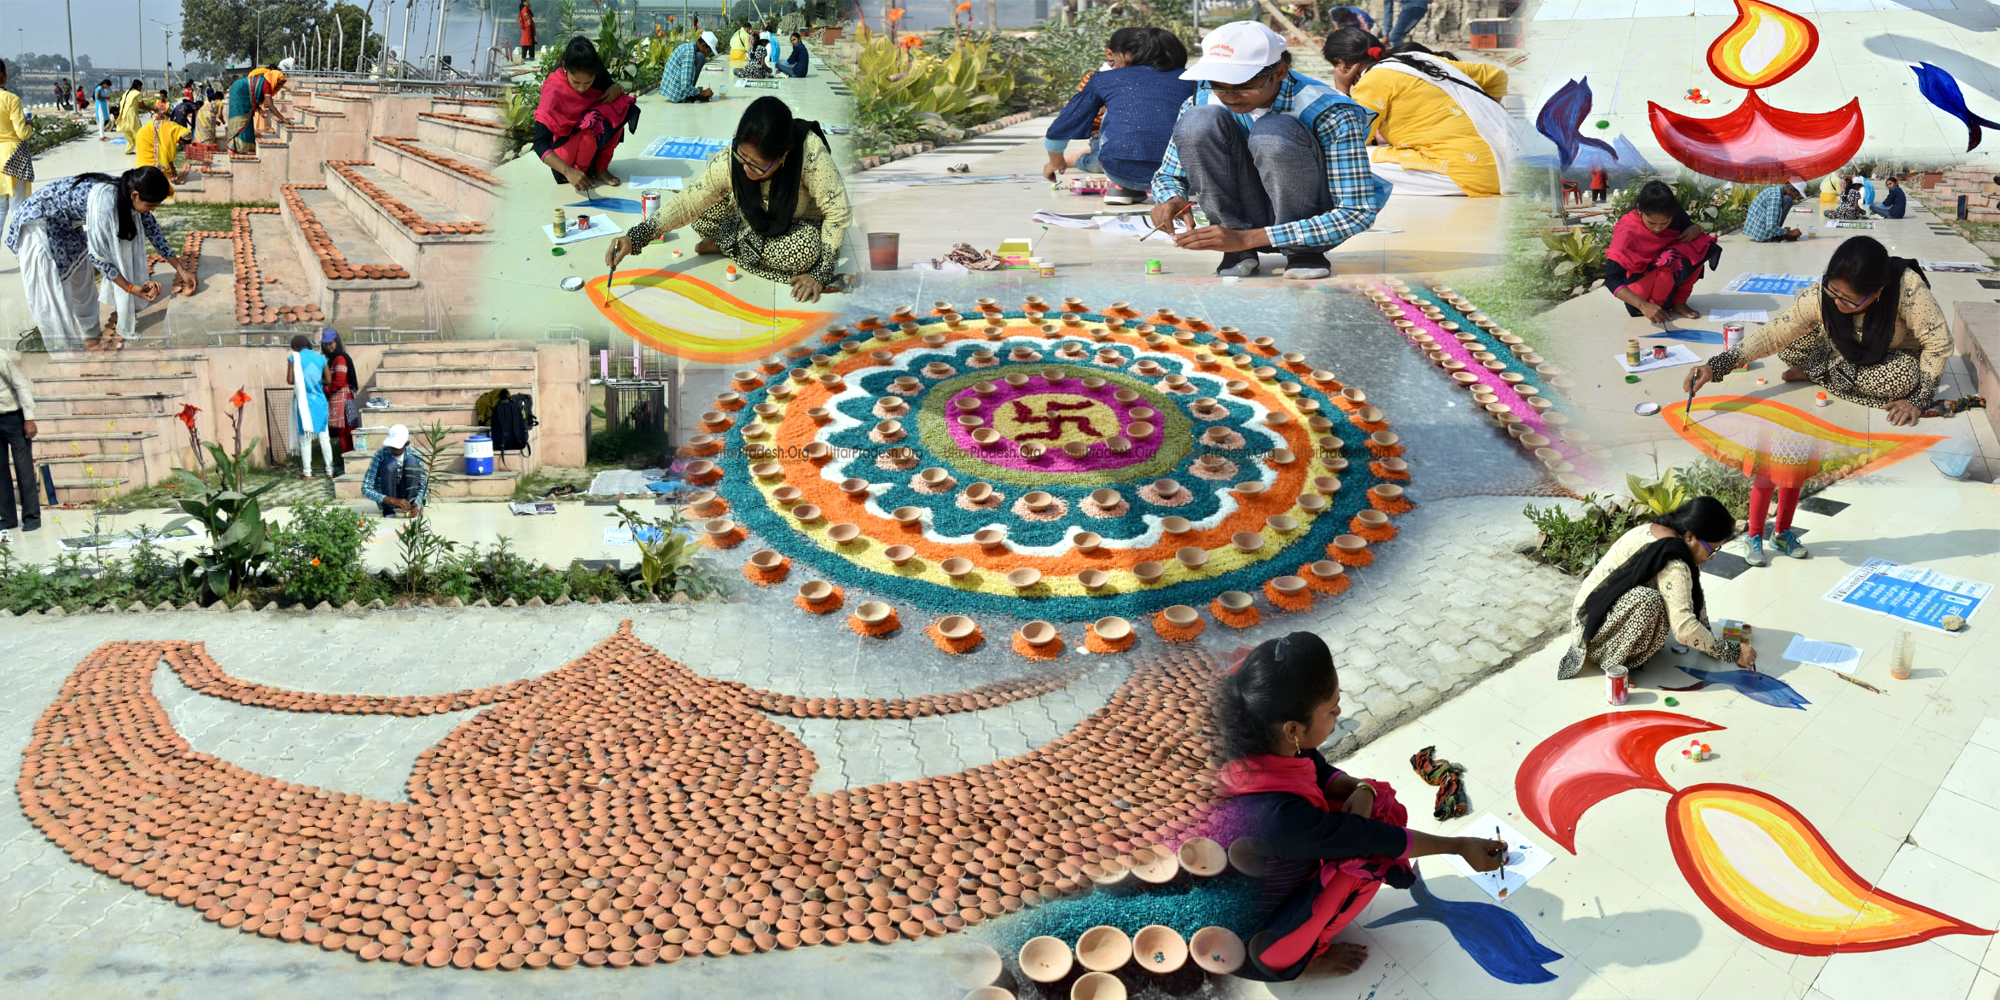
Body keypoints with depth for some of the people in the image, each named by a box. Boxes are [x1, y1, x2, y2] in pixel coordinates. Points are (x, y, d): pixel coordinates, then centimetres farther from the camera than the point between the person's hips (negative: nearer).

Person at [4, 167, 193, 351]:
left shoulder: (127, 192, -13)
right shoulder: (105, 200, -37)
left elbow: (151, 228, 3)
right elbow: (97, 253, -29)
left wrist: (180, 268, 5)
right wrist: (131, 288, -22)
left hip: (66, 226, 9)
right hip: (38, 222, -9)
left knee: (81, 287, 15)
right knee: (51, 297, -6)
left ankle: (90, 340, 26)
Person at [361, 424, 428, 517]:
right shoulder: (380, 455, -20)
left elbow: (424, 485, -11)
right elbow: (365, 489, -24)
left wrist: (417, 504, -32)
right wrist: (393, 500, -38)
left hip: (407, 498, 2)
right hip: (387, 500, -2)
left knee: (412, 462, -22)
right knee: (390, 464, -28)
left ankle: (409, 506, -15)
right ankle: (388, 510, -18)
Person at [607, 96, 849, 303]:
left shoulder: (810, 151, -39)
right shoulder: (728, 162, -29)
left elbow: (838, 212, -30)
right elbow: (685, 204, -22)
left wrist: (820, 274, -31)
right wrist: (633, 239, -34)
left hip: (802, 225, -2)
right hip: (756, 222, 2)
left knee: (806, 248, -37)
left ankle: (725, 244, -12)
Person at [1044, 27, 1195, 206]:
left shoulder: (1104, 79, 15)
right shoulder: (1186, 79, 18)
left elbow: (1059, 131, 20)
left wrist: (1056, 163, 42)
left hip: (1122, 171, 0)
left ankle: (1122, 185, 18)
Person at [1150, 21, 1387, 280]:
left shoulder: (1330, 113, -23)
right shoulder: (1202, 101, -10)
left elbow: (1358, 213, -26)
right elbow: (1168, 175, 5)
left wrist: (1249, 237, -34)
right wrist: (1171, 200, -24)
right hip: (1240, 220, 4)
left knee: (1274, 131, -32)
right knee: (1199, 121, -21)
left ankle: (1304, 252, -14)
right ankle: (1239, 252, -13)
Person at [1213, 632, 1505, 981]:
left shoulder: (1259, 744, -18)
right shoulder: (1279, 816, -40)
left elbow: (1322, 773, 3)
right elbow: (1377, 839, -26)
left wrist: (1361, 790, -19)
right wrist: (1460, 846, -11)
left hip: (1261, 886, 7)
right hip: (1254, 942, -7)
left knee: (1379, 801, -2)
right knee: (1369, 856, -21)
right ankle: (1296, 954, 2)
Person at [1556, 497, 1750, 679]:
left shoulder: (1658, 529, -1)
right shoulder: (1672, 564, -27)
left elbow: (1694, 592, 8)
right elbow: (1684, 628, -33)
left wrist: (1707, 637, 3)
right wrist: (1732, 653, -22)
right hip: (1592, 623, -10)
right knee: (1648, 602, -33)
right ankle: (1614, 663, -12)